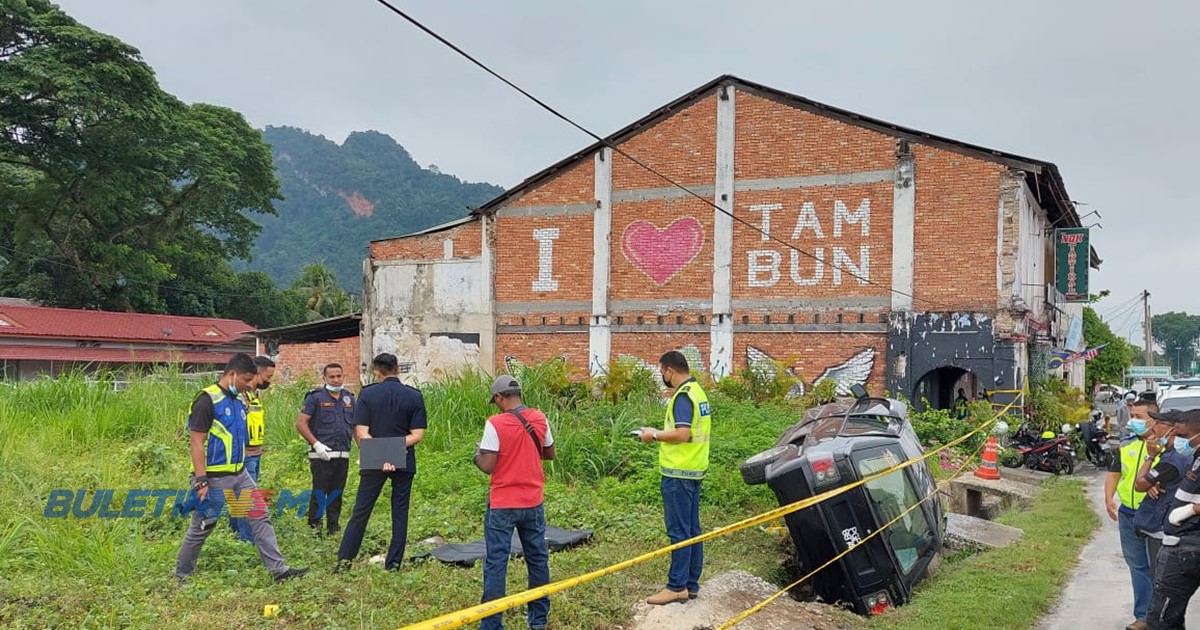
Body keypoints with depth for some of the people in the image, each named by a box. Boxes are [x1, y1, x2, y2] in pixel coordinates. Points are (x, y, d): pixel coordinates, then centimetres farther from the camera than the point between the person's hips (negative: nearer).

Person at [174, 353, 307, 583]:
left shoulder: (238, 400, 11)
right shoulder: (207, 400, -15)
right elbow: (196, 442, -18)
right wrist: (201, 482, -21)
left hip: (240, 474, 8)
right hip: (214, 478, -8)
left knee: (260, 518, 3)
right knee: (201, 528, 6)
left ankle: (278, 569, 5)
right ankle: (181, 576, 23)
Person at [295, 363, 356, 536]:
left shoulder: (349, 398, 13)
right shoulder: (315, 397, -4)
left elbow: (356, 427, 18)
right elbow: (300, 423, -8)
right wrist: (316, 444, -14)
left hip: (343, 455, 5)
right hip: (322, 455, -5)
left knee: (337, 492, 11)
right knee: (319, 491, -2)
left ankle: (334, 527, 20)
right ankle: (314, 525, 10)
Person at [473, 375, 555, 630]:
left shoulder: (495, 423, -15)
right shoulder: (540, 419, 0)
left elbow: (487, 466, -15)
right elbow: (549, 454, 13)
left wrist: (478, 455, 4)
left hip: (503, 505, -4)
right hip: (533, 502, 5)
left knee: (496, 564, 3)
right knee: (538, 559, 15)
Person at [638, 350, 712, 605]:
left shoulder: (683, 396, -16)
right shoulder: (697, 391, 14)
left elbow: (682, 434, -25)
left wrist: (655, 435, -11)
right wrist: (662, 433, 13)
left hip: (679, 472, -10)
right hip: (694, 470, 10)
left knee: (679, 531, -4)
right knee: (692, 529, 12)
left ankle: (677, 587, 2)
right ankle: (691, 584, 19)